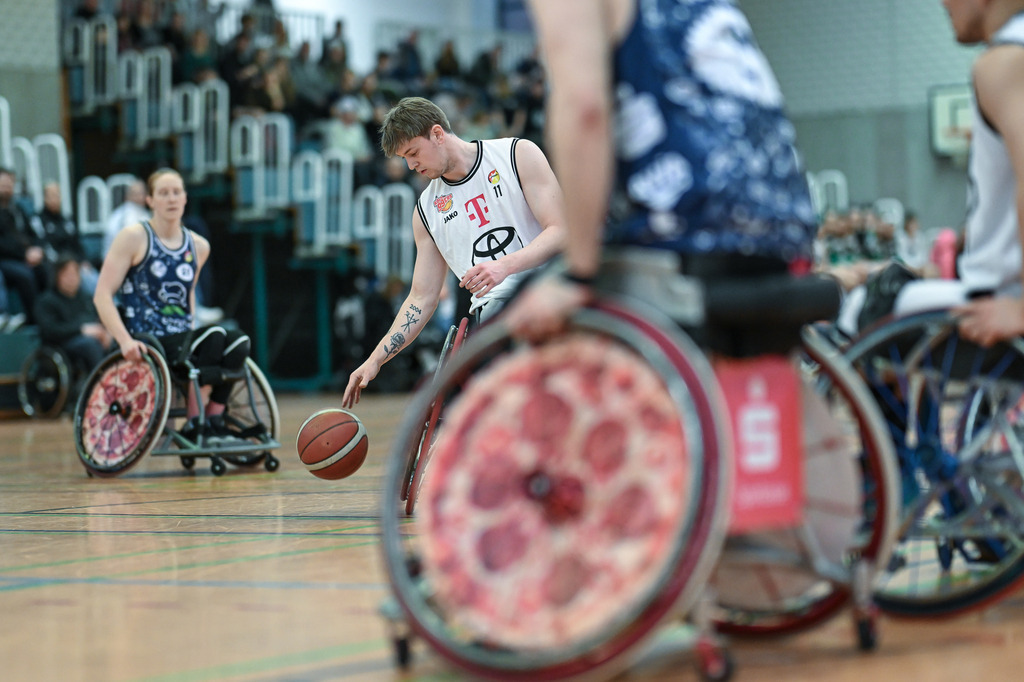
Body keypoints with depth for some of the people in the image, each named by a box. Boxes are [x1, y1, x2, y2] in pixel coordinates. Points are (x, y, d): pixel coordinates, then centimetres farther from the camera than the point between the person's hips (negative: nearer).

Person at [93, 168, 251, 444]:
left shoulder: (198, 247, 10)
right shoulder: (134, 237, -5)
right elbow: (102, 295, -9)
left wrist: (192, 328, 11)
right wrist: (125, 340, -22)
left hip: (180, 339, 5)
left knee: (238, 343, -22)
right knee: (212, 336, -29)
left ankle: (214, 420, -13)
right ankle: (194, 423, -17)